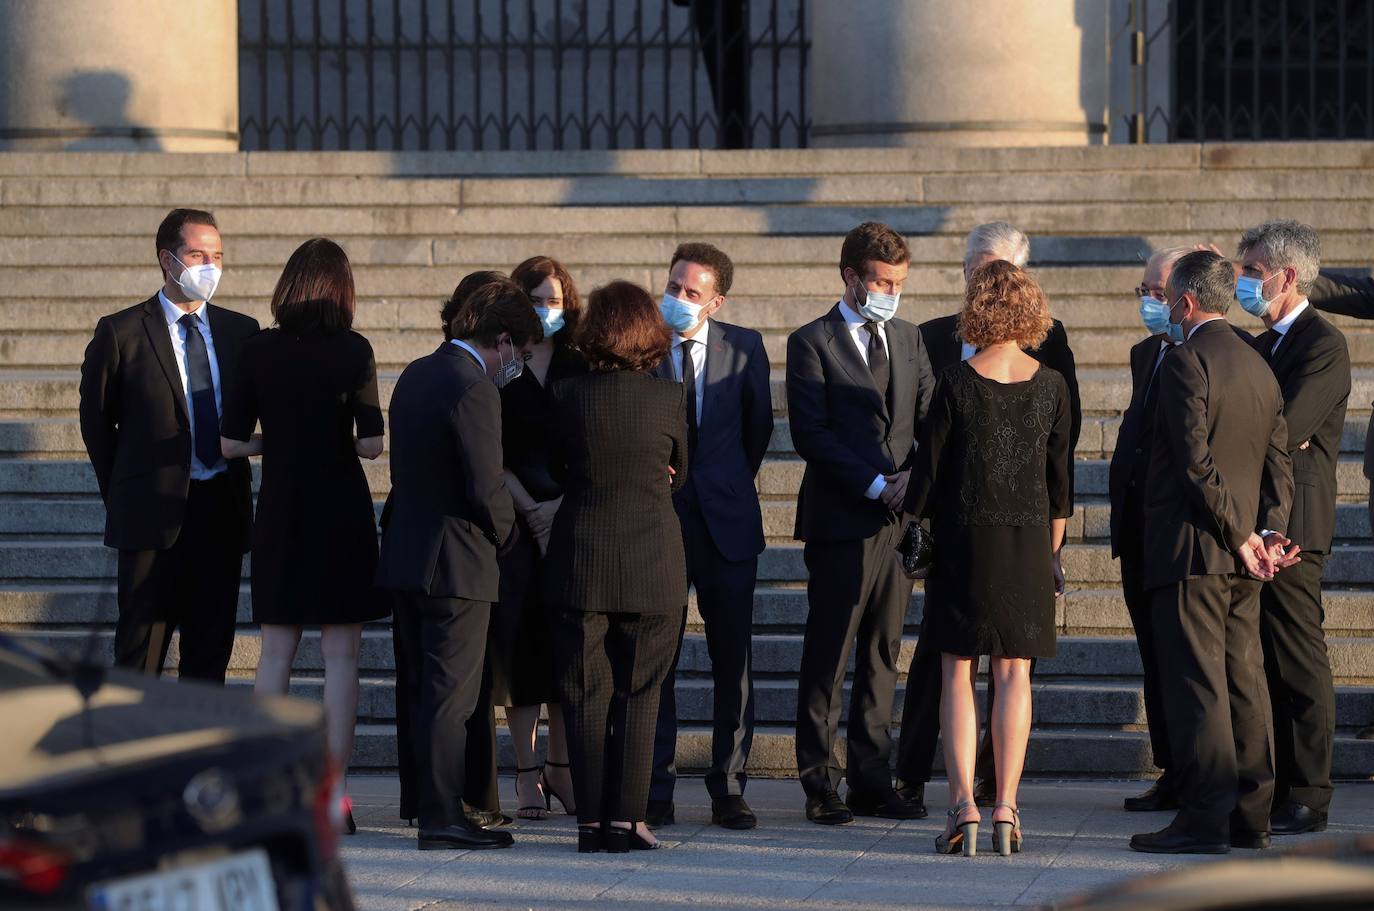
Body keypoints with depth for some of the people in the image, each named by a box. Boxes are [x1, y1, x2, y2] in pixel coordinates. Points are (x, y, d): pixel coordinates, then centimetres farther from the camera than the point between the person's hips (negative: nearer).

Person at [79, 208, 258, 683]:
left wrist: (233, 479, 8)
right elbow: (96, 420, 3)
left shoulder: (241, 332, 8)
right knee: (142, 650, -1)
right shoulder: (121, 332, -3)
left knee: (211, 653, 7)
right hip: (154, 514, -4)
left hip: (223, 510, 4)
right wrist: (122, 495, 5)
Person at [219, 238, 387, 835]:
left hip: (279, 514, 2)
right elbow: (371, 444, -10)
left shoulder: (258, 351, -1)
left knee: (275, 653, 10)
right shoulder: (352, 351, -8)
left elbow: (230, 443, 0)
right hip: (341, 513, -2)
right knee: (341, 656, 2)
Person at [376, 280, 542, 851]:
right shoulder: (473, 389, -17)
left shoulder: (416, 374, 12)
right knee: (451, 695, -5)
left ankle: (433, 808, 18)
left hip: (406, 556, 9)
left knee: (430, 689, 14)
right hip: (456, 562, -9)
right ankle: (442, 819, -3)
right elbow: (487, 488, -20)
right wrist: (504, 533, 0)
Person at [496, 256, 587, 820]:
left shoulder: (581, 371, 8)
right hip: (517, 523, -1)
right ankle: (528, 774, 2)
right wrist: (532, 508, -10)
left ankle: (561, 765, 10)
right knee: (522, 640, -3)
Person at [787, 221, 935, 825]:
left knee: (882, 656, 9)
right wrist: (875, 485, -15)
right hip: (841, 523, -6)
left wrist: (916, 481, -6)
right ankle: (820, 787, 2)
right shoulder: (812, 343, -2)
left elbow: (930, 419, 13)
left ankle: (872, 782, 13)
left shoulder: (907, 339, 15)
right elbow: (810, 434, -10)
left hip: (898, 520, 6)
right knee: (828, 659, -2)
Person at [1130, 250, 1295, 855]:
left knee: (1196, 681, -8)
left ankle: (1205, 818, -11)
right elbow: (1280, 463, 12)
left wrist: (1239, 536, -12)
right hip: (1240, 556, 8)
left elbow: (1195, 458, -18)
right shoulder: (1260, 367, 16)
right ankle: (1251, 816, 11)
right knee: (1243, 679, 10)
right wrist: (1268, 531, 1)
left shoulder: (1187, 359, -10)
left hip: (1192, 546, -8)